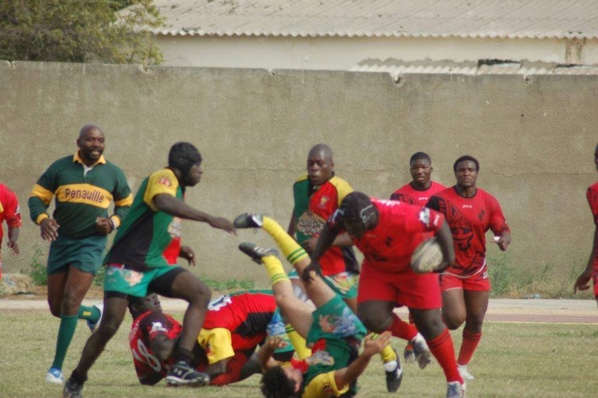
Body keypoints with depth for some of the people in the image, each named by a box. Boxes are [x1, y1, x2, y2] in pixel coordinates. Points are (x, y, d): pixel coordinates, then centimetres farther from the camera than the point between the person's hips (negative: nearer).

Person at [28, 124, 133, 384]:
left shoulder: (113, 174, 3)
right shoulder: (60, 168, 1)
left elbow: (127, 205, 15)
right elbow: (37, 197, 4)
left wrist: (114, 222, -6)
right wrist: (42, 219, -17)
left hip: (91, 244, -2)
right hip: (61, 241, 2)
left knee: (70, 302, -15)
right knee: (57, 307, 5)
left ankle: (57, 367, -8)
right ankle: (93, 314, 40)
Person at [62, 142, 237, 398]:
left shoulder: (178, 188, 18)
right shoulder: (164, 179, -11)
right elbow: (163, 202, -37)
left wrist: (178, 249, 13)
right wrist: (208, 219, -41)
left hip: (157, 265, 8)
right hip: (128, 263, -8)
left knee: (201, 293, -14)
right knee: (110, 325, -10)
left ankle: (180, 367, -24)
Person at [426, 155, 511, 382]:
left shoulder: (488, 202, 2)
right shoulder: (440, 200, -7)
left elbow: (503, 229, 3)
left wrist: (504, 239, -21)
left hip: (477, 270, 4)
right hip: (448, 269, -3)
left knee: (475, 323, 3)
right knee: (455, 318, -18)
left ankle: (462, 365, 25)